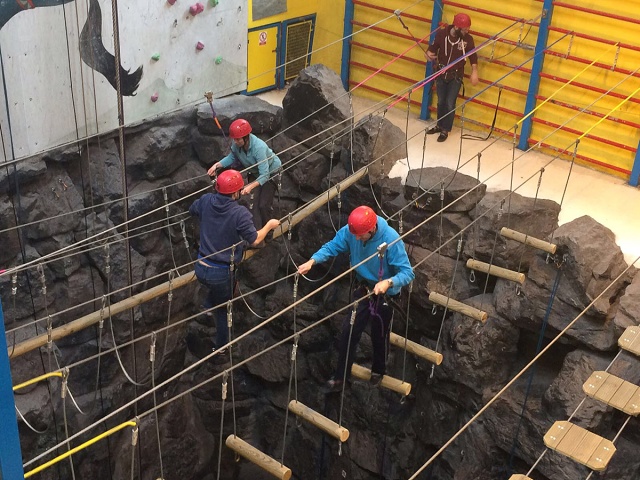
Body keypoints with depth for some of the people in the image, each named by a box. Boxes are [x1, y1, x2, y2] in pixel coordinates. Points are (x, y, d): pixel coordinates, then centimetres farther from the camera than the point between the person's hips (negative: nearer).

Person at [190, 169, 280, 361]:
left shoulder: (206, 201, -6)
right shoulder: (240, 213, -23)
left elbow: (192, 210, 16)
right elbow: (255, 239, -15)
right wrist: (269, 225, 2)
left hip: (201, 268, 5)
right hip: (222, 273, -4)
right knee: (223, 310, 18)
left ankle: (208, 305, 33)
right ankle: (222, 350, 30)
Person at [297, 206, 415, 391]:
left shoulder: (391, 239, -34)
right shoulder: (350, 231, -22)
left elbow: (407, 273, -32)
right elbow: (332, 246, -14)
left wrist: (388, 282, -51)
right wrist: (312, 261, -31)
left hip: (385, 294, -3)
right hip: (363, 289, 3)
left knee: (379, 335, 17)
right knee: (349, 331, 6)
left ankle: (378, 371, 47)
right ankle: (341, 376, 25)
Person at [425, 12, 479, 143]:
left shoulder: (468, 39, -13)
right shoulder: (442, 34, -15)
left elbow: (473, 56, 0)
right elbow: (432, 48, -1)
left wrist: (474, 72, -6)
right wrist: (429, 54, -23)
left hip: (456, 77, -1)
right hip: (441, 74, 1)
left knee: (450, 104, -1)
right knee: (441, 102, 14)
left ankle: (445, 130, 13)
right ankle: (439, 125, 32)